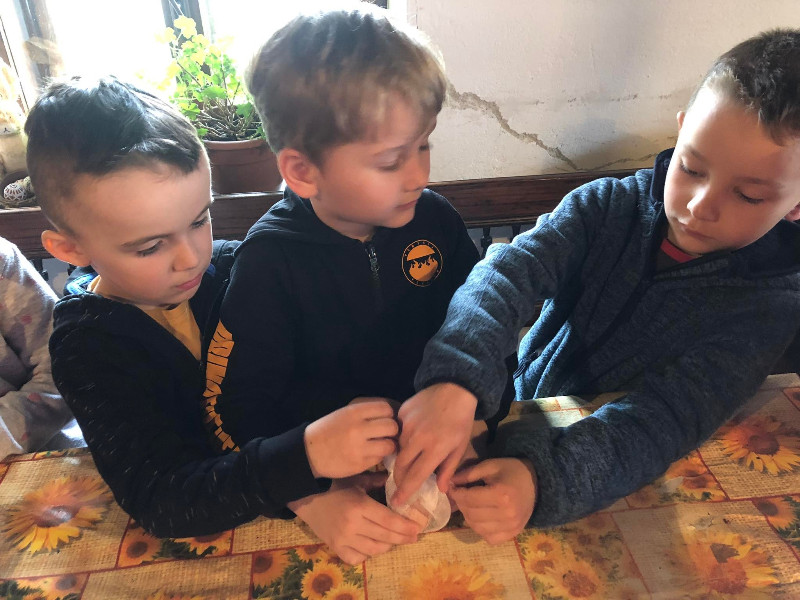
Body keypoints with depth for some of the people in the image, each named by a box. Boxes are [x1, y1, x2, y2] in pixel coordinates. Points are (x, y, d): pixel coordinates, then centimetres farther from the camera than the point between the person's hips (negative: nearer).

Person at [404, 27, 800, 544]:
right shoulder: (608, 206, -11)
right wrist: (452, 380, -48)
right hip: (525, 417, 2)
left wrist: (542, 480, -44)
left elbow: (664, 418, -27)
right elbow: (508, 272, -29)